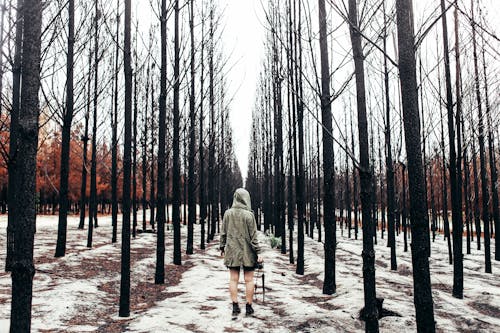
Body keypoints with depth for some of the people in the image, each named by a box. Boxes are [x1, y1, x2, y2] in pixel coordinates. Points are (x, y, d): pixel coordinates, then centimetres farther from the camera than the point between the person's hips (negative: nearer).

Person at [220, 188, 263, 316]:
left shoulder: (228, 213, -2)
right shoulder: (249, 215, -12)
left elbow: (223, 233, 4)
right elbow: (253, 236, -10)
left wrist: (222, 248, 16)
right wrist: (258, 252, -4)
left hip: (232, 251, 3)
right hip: (247, 252, -3)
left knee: (233, 279, 8)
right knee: (249, 280, 7)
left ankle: (235, 306, 10)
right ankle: (249, 307, 13)